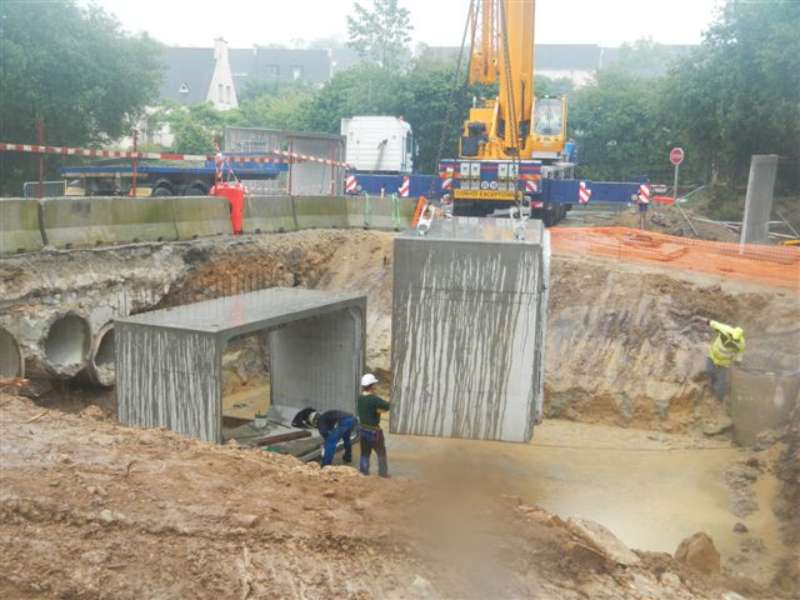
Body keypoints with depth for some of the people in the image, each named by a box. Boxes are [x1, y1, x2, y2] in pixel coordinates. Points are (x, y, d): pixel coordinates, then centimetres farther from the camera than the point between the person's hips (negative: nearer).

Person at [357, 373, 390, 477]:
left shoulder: (359, 398, -3)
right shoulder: (374, 399, -23)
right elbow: (387, 406, -22)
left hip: (363, 429, 6)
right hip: (374, 430, -6)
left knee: (365, 453, 17)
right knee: (381, 453, 12)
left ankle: (363, 472, 19)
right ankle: (383, 473, 18)